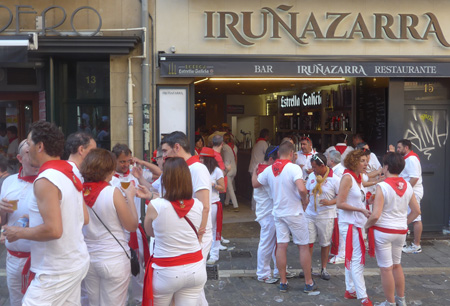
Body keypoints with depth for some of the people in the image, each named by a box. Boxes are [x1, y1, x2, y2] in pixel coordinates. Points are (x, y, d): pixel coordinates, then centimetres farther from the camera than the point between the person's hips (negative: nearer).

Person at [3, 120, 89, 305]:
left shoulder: (45, 180, -19)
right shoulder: (70, 175, 8)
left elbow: (53, 230, -26)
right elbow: (84, 219, 13)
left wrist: (19, 232, -11)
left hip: (56, 272, -9)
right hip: (76, 262, 9)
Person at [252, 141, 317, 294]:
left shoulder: (269, 169, -1)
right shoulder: (293, 168, -17)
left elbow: (255, 183, 13)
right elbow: (301, 188, -30)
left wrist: (255, 171, 32)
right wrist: (304, 200, -10)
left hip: (278, 213, 5)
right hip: (295, 213, -4)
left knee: (281, 246, 8)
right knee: (303, 246, 7)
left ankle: (283, 282, 15)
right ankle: (308, 282, 15)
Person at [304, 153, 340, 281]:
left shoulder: (334, 179, -10)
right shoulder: (312, 176, 5)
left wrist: (330, 202, -24)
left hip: (326, 216, -3)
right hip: (310, 214, 3)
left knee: (325, 243, 8)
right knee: (308, 242, 1)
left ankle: (324, 269, 23)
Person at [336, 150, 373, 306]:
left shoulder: (358, 178, 11)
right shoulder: (347, 177, -14)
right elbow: (340, 203, -18)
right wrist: (361, 210, -21)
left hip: (359, 222, 9)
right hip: (349, 223, -9)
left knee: (351, 258, 15)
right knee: (357, 260, -7)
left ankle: (350, 290, 25)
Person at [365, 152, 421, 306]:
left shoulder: (382, 186, -19)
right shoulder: (407, 186, 0)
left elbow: (375, 215, -23)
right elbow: (416, 211, 8)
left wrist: (366, 225, -5)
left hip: (383, 231, -6)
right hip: (401, 231, 6)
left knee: (386, 268, 5)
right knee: (396, 265, 22)